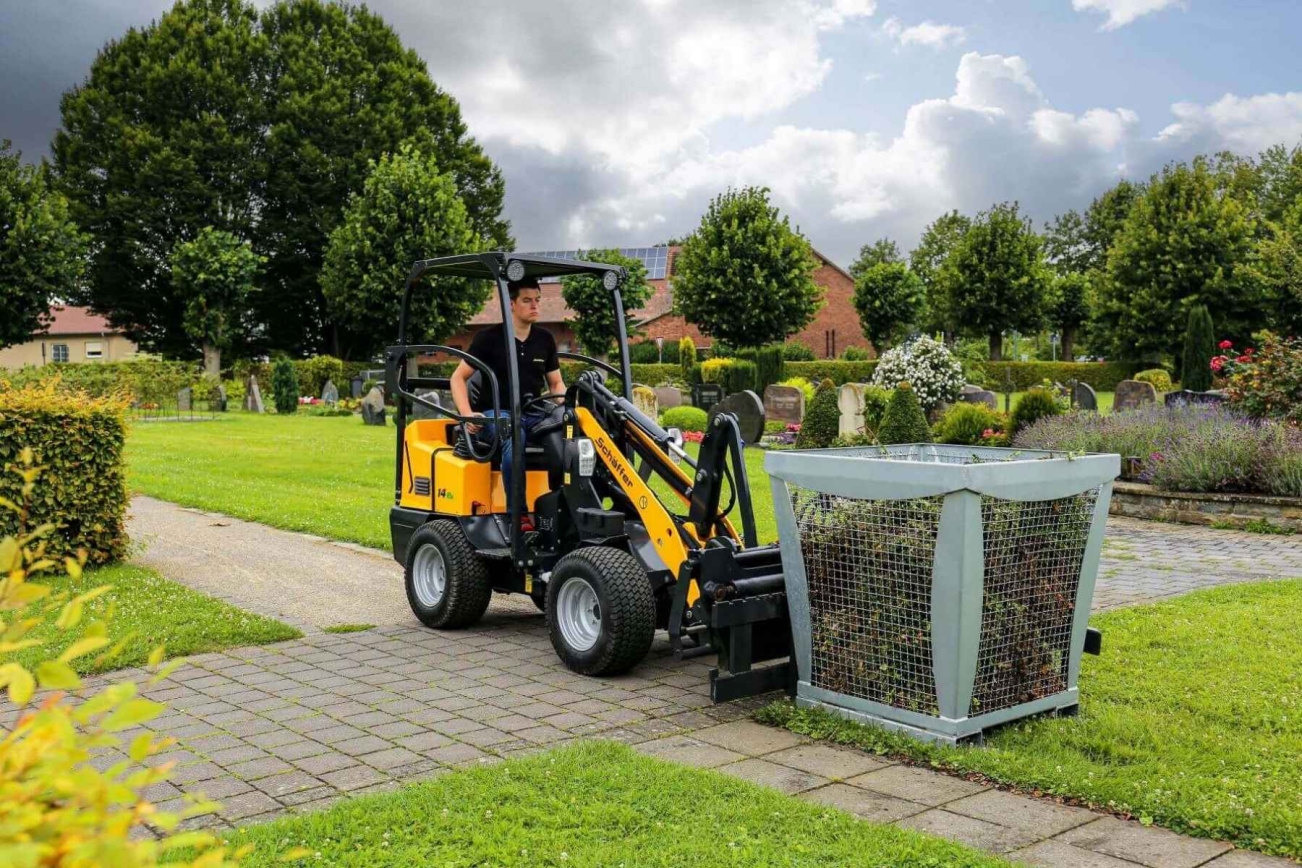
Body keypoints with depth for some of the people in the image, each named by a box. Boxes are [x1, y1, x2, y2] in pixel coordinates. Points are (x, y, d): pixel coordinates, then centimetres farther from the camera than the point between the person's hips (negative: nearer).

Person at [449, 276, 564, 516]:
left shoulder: (545, 339, 13)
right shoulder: (489, 338, 0)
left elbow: (556, 383, 20)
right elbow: (458, 377, 4)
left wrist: (566, 407, -2)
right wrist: (467, 413, -13)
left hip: (534, 414, 5)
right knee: (514, 441, -39)